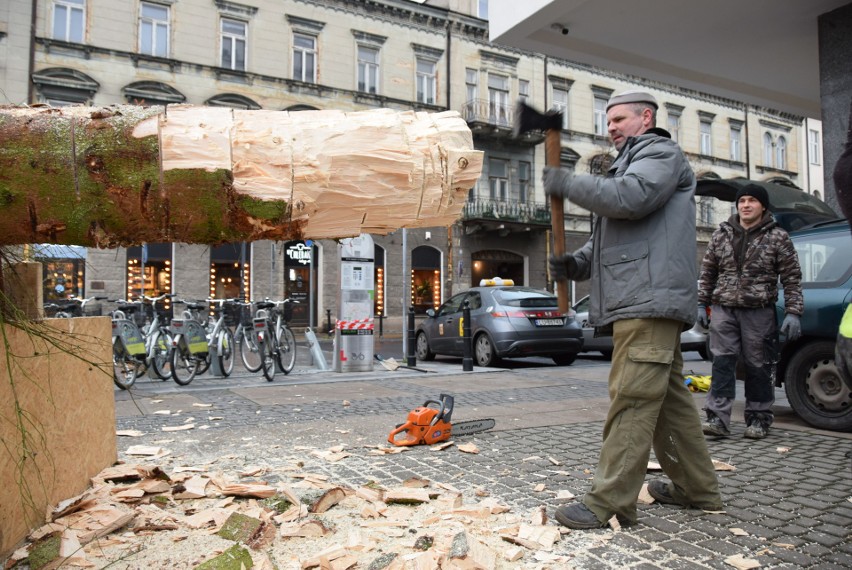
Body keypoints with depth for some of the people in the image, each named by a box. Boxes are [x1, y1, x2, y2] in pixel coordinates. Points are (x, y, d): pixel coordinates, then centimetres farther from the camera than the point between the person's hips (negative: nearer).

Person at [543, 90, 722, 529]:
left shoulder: (661, 153, 3)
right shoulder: (627, 164, 33)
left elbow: (629, 197, -19)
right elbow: (607, 237, 28)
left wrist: (566, 184, -8)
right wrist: (576, 263, 8)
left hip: (649, 301, -10)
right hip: (636, 302, 10)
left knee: (631, 401, -13)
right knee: (669, 398, 13)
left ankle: (609, 502, -12)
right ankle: (697, 488, 22)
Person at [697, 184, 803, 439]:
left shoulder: (778, 237, 0)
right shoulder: (721, 235, 9)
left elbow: (792, 278, -1)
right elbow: (707, 273, 13)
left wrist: (792, 313, -8)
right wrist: (702, 304, 8)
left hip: (759, 312, -2)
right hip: (723, 310, 2)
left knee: (759, 366, 5)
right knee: (722, 363, -3)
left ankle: (759, 418, 18)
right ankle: (718, 418, -3)